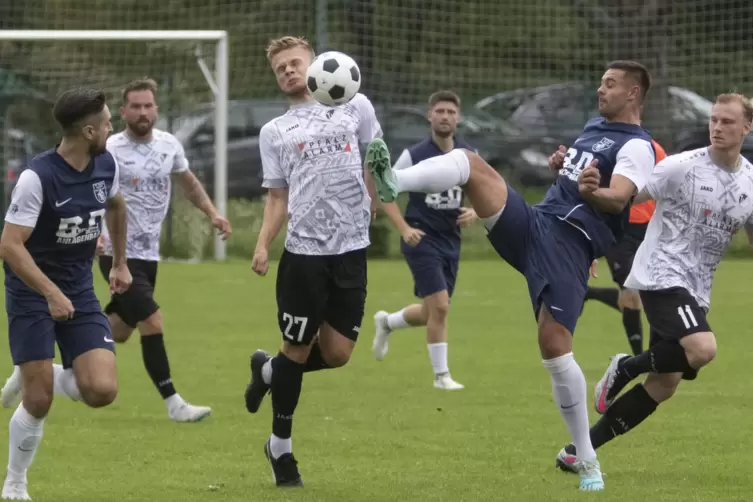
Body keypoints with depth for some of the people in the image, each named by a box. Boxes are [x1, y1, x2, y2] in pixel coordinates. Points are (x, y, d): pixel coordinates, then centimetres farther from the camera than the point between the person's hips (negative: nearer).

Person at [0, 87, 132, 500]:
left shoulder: (106, 165, -2)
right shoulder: (38, 176, -22)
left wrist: (120, 262, 29)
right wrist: (52, 293, -33)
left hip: (80, 292, 5)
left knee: (102, 391, -13)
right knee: (38, 401, -8)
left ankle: (51, 376, 20)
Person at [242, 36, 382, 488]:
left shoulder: (355, 107, 9)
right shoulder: (274, 132, 10)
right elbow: (278, 196, 9)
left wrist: (375, 216, 8)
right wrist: (263, 245, -6)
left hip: (351, 250, 1)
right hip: (303, 252, -1)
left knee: (337, 354, -1)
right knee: (298, 348, 1)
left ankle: (269, 370, 30)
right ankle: (281, 447, 18)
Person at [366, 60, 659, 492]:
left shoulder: (636, 146, -3)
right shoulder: (594, 128, 23)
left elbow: (618, 198, -21)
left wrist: (592, 192, -39)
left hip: (568, 246, -8)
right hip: (532, 225, 8)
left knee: (554, 346, -16)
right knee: (469, 162, -12)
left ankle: (588, 461, -4)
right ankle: (395, 183, -38)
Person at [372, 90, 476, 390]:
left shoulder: (468, 156, 3)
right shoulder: (414, 156, -9)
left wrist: (474, 212, -9)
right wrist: (404, 229, -15)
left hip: (450, 241, 5)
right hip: (422, 239, -5)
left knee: (432, 312, 13)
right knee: (440, 307, -14)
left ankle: (386, 322, 42)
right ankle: (441, 375, -2)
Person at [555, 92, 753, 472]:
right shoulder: (683, 167, -10)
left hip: (695, 291, 7)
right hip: (662, 277, -7)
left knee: (664, 384, 3)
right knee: (702, 349, -31)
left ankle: (581, 450, 13)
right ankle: (626, 367, -3)